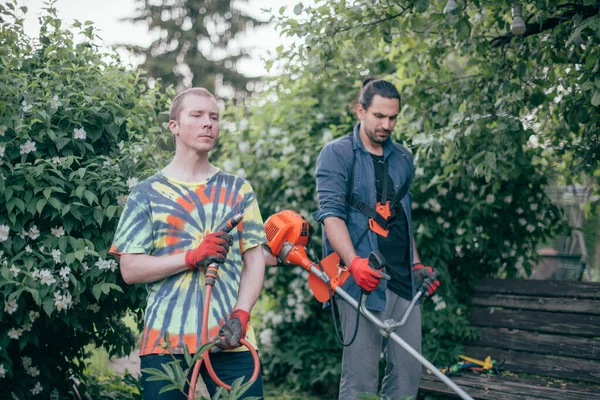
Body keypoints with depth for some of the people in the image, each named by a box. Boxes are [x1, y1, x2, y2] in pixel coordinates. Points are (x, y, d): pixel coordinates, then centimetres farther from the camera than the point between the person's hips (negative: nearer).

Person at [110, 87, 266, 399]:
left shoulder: (238, 190, 13)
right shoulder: (146, 193, 7)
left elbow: (254, 260, 7)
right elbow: (130, 269, -1)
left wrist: (241, 314, -9)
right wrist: (192, 256, -12)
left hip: (231, 339, 2)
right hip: (165, 340, -1)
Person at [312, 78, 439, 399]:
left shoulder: (402, 159, 17)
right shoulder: (336, 154, -1)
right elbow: (331, 213, -12)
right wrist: (354, 261, -25)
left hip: (403, 280, 6)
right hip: (364, 279, -6)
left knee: (409, 370, 5)